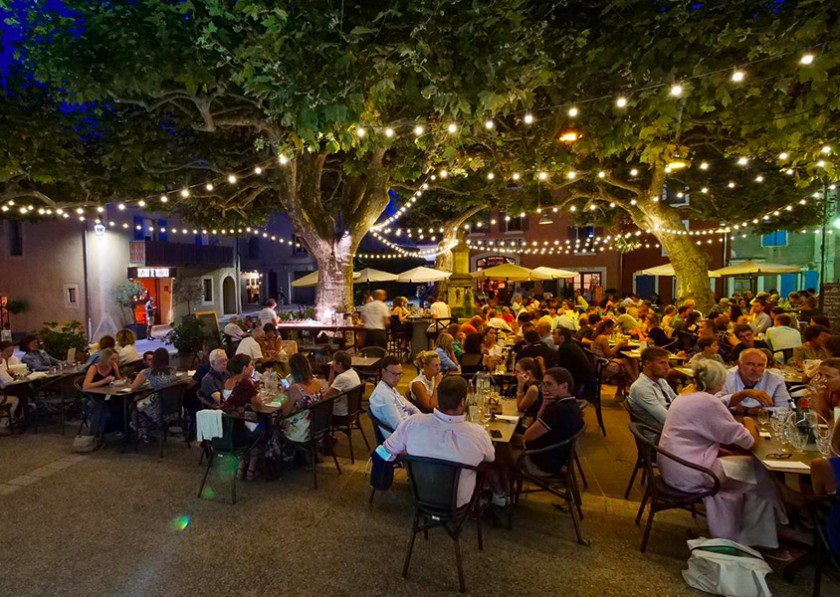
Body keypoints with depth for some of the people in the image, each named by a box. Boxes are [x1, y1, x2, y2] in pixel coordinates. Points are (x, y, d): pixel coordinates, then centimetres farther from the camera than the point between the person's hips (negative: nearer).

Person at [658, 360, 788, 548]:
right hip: (688, 474, -8)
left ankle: (730, 536, 30)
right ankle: (758, 539, 28)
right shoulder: (709, 402, -17)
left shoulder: (683, 398, 9)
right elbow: (748, 441, -10)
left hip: (671, 467, 8)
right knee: (758, 472, 9)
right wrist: (749, 422, 10)